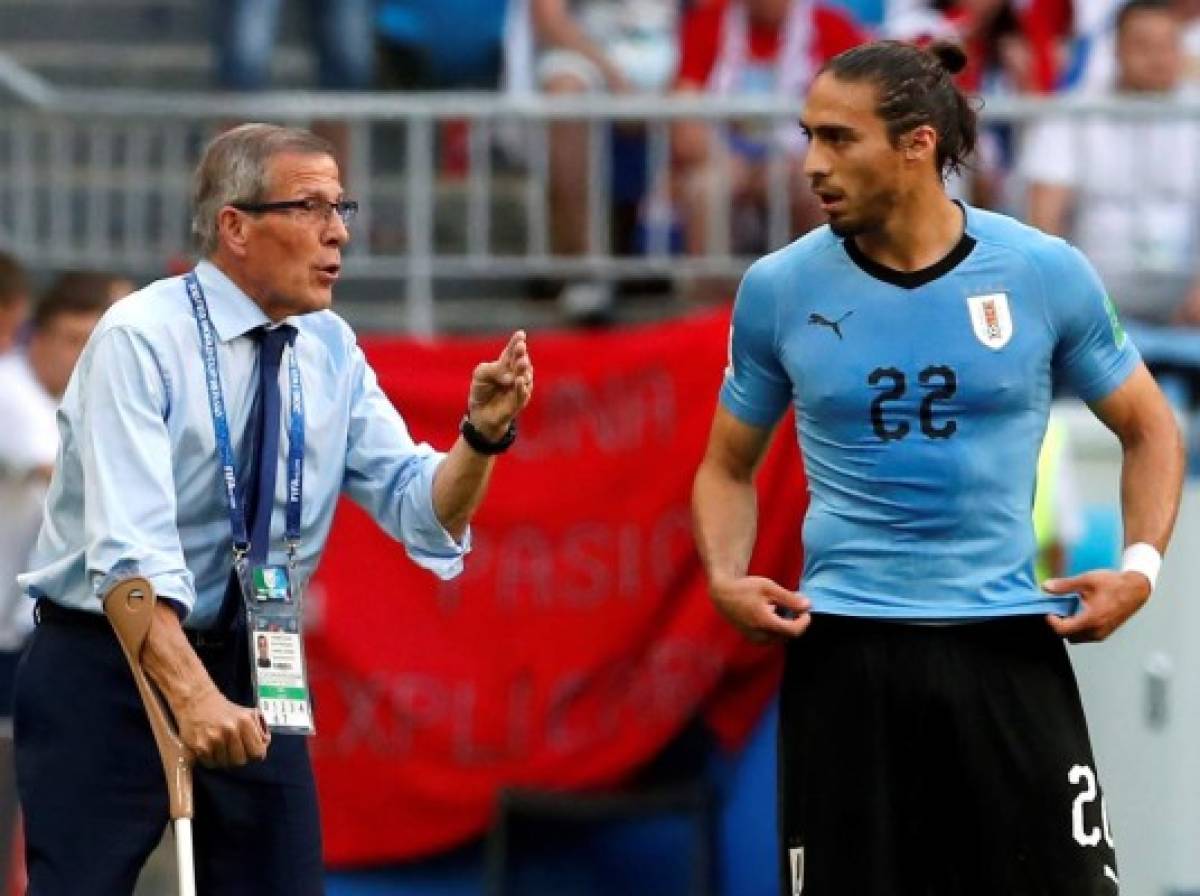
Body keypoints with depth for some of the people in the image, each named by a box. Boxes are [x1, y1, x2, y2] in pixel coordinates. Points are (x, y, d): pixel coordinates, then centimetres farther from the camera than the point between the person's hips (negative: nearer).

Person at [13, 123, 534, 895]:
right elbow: (131, 552, -27)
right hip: (112, 662, -6)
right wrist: (192, 697, -40)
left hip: (250, 668, 6)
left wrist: (483, 433, -20)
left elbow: (424, 513, 0)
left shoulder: (331, 352, 3)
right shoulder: (141, 339, -16)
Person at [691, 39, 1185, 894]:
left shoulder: (1046, 274, -3)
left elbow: (1149, 428, 10)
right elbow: (730, 466, 13)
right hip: (844, 647, 1)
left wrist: (1141, 566, -5)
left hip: (1007, 637, -1)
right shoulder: (779, 289, 0)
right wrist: (728, 577, -6)